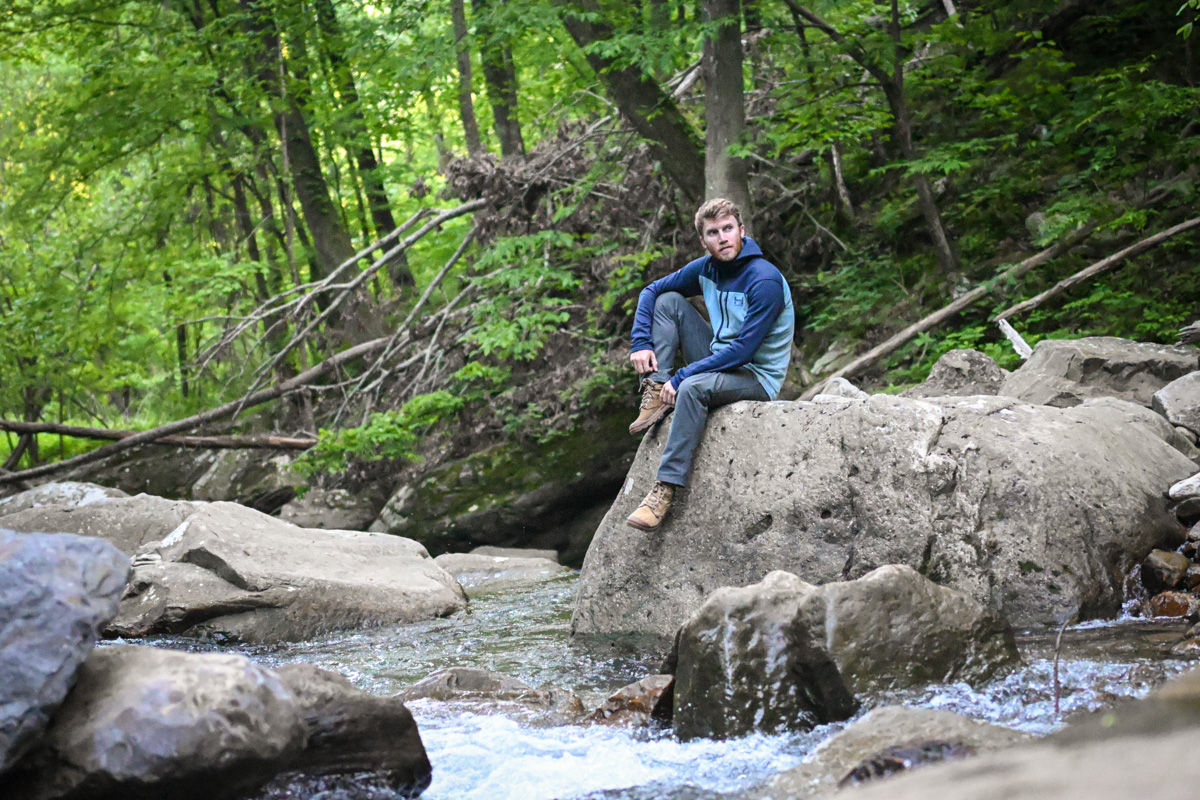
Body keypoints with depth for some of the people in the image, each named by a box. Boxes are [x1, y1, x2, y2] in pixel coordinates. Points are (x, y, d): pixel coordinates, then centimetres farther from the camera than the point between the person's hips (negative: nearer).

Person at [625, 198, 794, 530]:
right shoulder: (706, 268, 1)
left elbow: (743, 350, -26)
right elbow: (651, 292, 13)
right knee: (668, 301, 1)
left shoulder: (765, 281, -22)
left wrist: (682, 377, -25)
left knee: (693, 387, -38)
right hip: (719, 362, 8)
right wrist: (641, 343, -3)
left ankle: (665, 490, -38)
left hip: (758, 377, -8)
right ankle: (656, 397, -11)